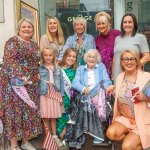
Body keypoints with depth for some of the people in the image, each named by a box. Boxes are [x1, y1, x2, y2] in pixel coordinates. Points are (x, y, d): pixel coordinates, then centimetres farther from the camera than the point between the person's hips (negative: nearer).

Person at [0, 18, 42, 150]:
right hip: (14, 82, -6)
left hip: (30, 83, 7)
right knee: (14, 110, -2)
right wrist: (20, 76, -25)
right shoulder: (13, 41, -5)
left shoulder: (34, 45, 15)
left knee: (28, 110, 9)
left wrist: (34, 78, 4)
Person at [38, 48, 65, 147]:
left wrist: (61, 95, 2)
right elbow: (37, 82, -2)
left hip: (55, 95, 2)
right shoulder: (40, 69, 0)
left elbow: (61, 82, 7)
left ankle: (54, 136, 22)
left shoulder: (58, 69, 8)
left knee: (53, 117, 10)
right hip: (44, 95, -2)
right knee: (46, 117, 3)